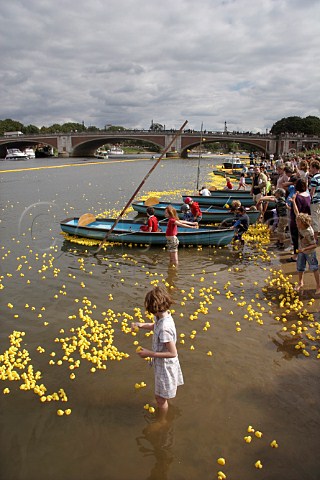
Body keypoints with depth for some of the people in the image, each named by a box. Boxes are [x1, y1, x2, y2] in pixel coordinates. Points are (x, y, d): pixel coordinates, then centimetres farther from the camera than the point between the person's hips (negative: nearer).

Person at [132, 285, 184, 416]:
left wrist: (149, 353, -28)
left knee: (160, 398, 16)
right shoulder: (163, 316, -10)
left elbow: (173, 353, -31)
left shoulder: (164, 328, -37)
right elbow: (155, 326, 13)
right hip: (162, 364, 8)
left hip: (165, 366, -8)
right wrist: (142, 325, -6)